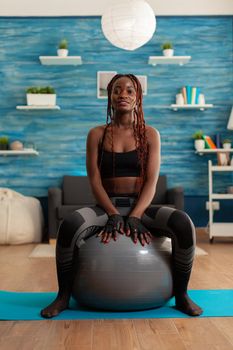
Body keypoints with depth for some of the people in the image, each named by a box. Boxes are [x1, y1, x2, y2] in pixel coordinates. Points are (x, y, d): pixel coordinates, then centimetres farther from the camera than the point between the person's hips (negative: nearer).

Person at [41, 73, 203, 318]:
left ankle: (181, 295, -9)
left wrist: (134, 217, -20)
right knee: (69, 224, -33)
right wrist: (114, 215, -18)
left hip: (141, 207, 0)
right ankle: (63, 295, -10)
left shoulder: (150, 134, 5)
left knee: (183, 223, -31)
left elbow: (151, 182, -5)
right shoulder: (97, 134, 5)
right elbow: (95, 182, -3)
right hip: (106, 207, 0)